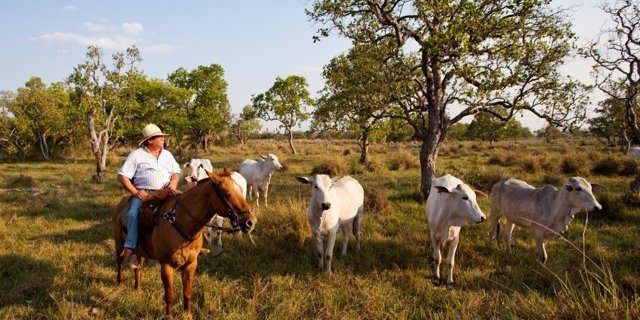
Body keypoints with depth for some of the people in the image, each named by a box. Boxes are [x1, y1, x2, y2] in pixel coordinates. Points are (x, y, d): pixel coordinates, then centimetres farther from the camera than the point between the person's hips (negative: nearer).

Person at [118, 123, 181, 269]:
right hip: (143, 194, -3)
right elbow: (122, 176, 1)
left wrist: (174, 181, -4)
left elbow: (176, 172, 21)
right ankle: (130, 248, -26)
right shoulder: (136, 155, 4)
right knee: (133, 214, -29)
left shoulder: (167, 154, 18)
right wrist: (135, 192, -11)